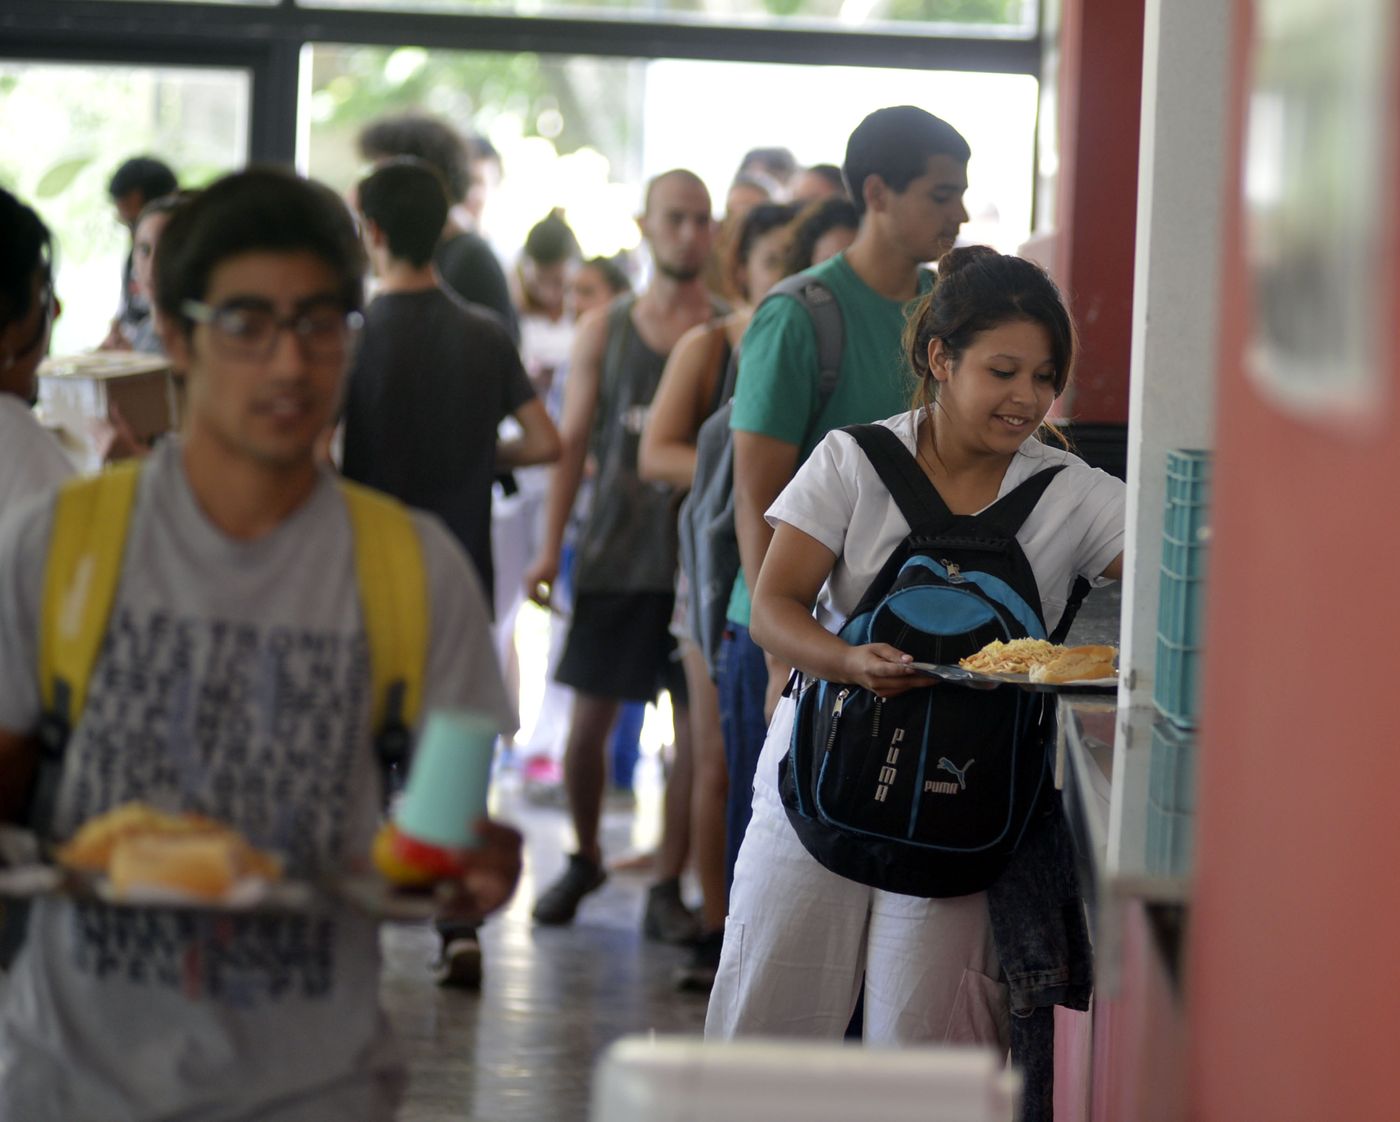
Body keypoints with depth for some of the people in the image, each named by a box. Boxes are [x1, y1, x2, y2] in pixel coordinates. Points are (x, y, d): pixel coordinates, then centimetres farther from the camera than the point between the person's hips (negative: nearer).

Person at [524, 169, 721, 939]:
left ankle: (667, 885, 8)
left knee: (695, 723, -1)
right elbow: (573, 442, 6)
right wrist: (549, 549, -1)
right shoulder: (605, 330, 7)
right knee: (589, 719, 5)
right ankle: (585, 860, 26)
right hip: (616, 552, 1)